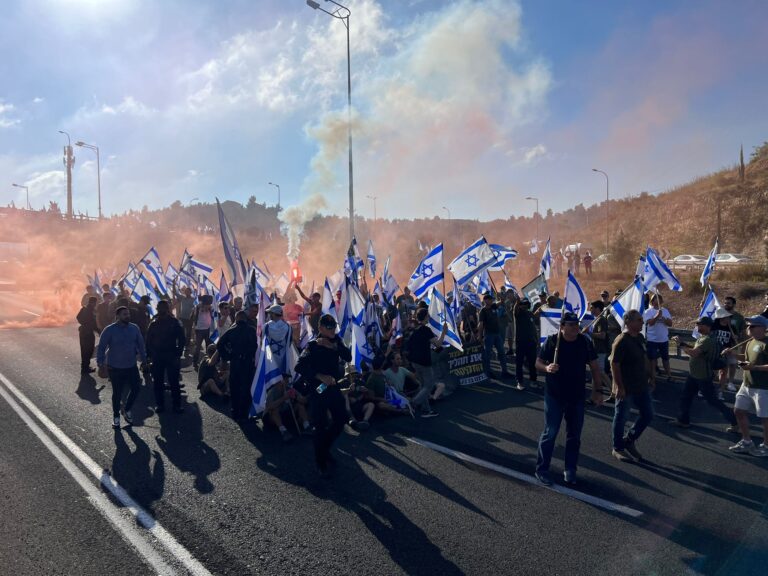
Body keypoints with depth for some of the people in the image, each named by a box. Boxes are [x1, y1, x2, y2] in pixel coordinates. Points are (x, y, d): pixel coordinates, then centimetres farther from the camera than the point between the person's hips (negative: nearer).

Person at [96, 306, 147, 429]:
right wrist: (101, 365, -10)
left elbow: (140, 344, 8)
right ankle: (116, 416, 28)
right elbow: (101, 348, -7)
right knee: (117, 393, 7)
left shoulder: (134, 328, -2)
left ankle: (127, 410, 31)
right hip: (115, 368, -3)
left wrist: (144, 359, 10)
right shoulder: (109, 330, -12)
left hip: (131, 366, 3)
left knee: (135, 389, 5)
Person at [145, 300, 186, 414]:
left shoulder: (175, 322, -2)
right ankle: (159, 404, 19)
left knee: (174, 381, 1)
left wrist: (178, 354, -9)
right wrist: (149, 355, -2)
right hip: (157, 357, 2)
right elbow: (149, 341, 6)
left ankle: (177, 404, 9)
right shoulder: (153, 323, 4)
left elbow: (181, 340, -2)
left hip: (171, 356, -2)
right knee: (158, 382, 8)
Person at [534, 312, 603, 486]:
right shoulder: (552, 341, -10)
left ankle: (570, 470, 26)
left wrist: (597, 390, 4)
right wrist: (547, 368, -26)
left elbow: (594, 367, 6)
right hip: (554, 396, -3)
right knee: (550, 433, -1)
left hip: (577, 396, 4)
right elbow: (538, 362, -4)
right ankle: (541, 469, 11)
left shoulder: (585, 342, -2)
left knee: (574, 435, 12)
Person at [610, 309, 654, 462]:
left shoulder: (640, 338, 5)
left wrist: (648, 378, 17)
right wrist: (619, 387, -22)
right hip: (625, 388, -8)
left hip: (641, 386, 8)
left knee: (648, 415, 14)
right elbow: (614, 365, -22)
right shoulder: (621, 341, -21)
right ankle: (618, 448, 23)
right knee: (621, 418, 6)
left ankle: (629, 440, 31)